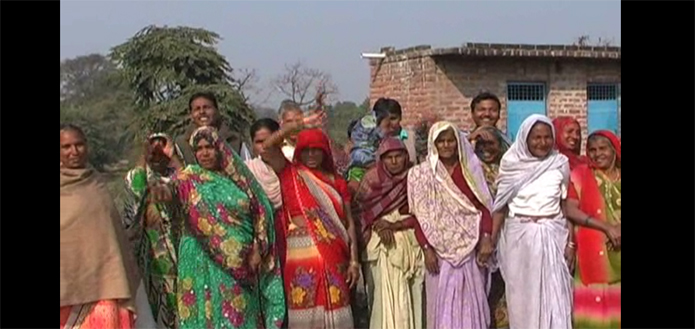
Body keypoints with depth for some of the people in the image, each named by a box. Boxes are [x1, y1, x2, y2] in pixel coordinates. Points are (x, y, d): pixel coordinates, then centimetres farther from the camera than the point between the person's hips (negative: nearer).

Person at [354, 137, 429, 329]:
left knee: (411, 294, -1)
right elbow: (364, 212, 2)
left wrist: (395, 225, -13)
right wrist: (380, 228, -15)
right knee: (386, 293, -6)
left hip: (411, 243, 1)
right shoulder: (372, 179, 5)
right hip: (383, 244, -1)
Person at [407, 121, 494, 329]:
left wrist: (486, 239, -10)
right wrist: (427, 249, -9)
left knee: (471, 300, 5)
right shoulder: (421, 174, 0)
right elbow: (420, 215, -2)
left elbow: (484, 206, 2)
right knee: (443, 302, 1)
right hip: (441, 249, -1)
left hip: (471, 247, 1)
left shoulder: (471, 169, 5)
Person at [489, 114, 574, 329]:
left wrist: (570, 241, -1)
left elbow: (567, 206, 4)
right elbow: (500, 206, 2)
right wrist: (490, 240, -1)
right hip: (518, 236, 0)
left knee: (554, 297, -2)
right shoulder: (511, 164, -1)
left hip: (552, 236, 0)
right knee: (521, 296, 7)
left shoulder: (561, 164, 1)